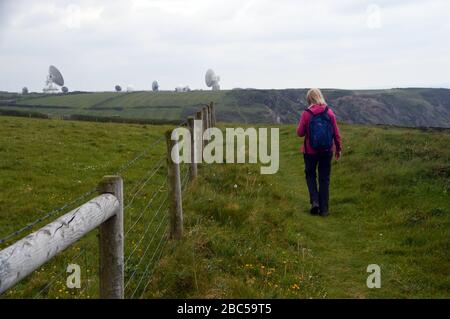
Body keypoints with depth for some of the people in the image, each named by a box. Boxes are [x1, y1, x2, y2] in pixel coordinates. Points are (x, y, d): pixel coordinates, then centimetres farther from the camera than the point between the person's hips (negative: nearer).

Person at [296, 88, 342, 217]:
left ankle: (314, 201, 1)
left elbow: (300, 133, -7)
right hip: (327, 150, 2)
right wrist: (339, 148, 10)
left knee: (310, 175, 19)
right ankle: (324, 209, 12)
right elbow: (336, 133, -1)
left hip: (310, 151, -2)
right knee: (324, 178, 11)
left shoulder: (306, 113, -12)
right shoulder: (329, 112, -4)